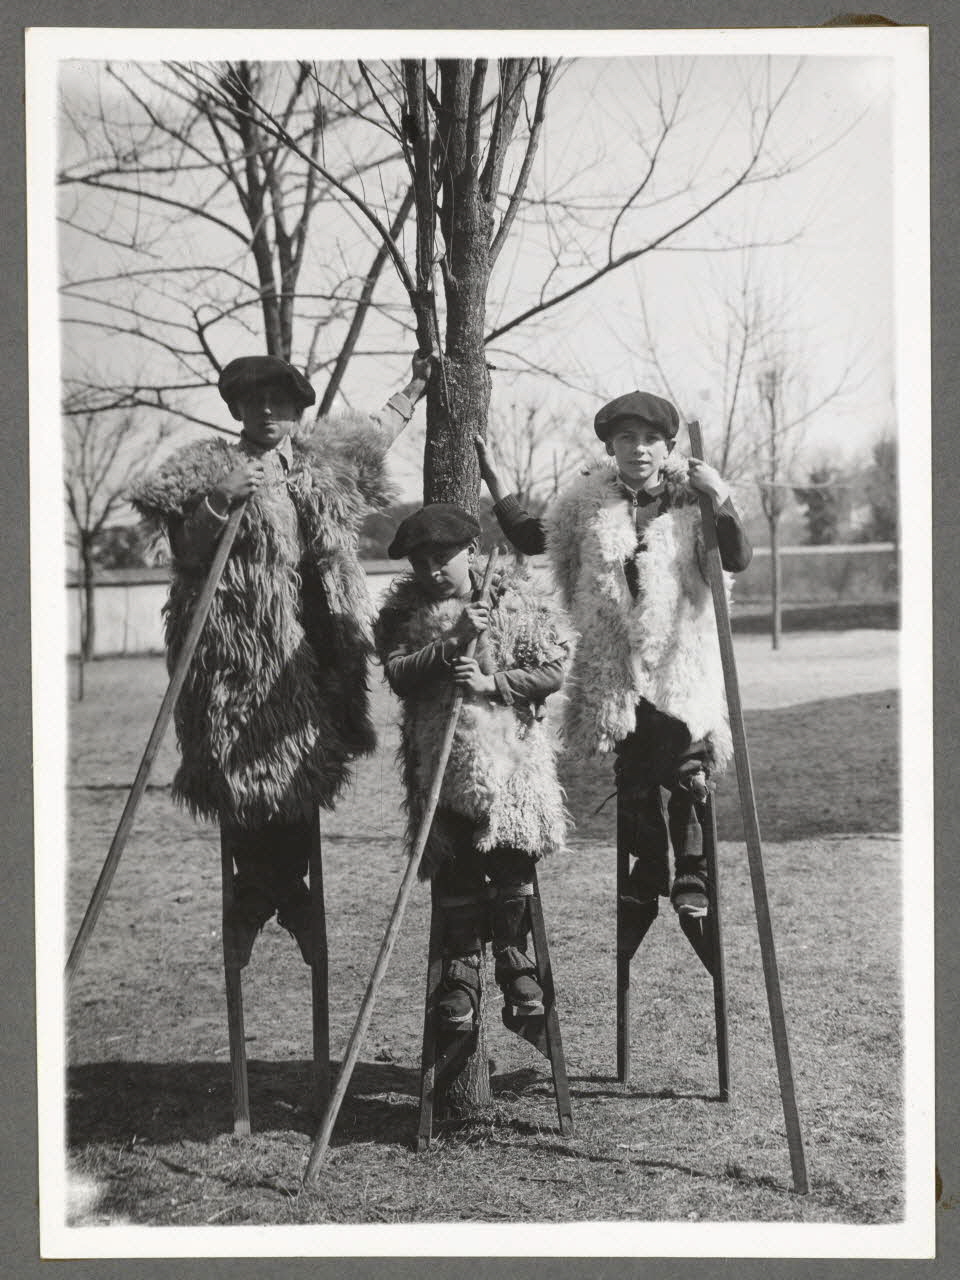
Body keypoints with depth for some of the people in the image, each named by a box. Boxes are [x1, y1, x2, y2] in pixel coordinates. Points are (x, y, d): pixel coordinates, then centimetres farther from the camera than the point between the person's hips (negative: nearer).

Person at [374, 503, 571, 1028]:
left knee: (513, 857, 2)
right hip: (441, 758, 0)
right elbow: (397, 675, -9)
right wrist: (451, 644, -19)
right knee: (454, 866, 2)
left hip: (512, 753, 0)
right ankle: (461, 969, 14)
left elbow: (552, 672, -2)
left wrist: (492, 683, -14)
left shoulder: (517, 601, 2)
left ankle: (512, 955, 20)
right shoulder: (405, 610, 5)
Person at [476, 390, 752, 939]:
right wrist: (492, 475, 13)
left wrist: (721, 500, -20)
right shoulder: (590, 503, 7)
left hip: (681, 664, -3)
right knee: (633, 780, 10)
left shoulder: (691, 503, -1)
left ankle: (692, 876, 12)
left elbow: (738, 561, -9)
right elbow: (531, 538, 16)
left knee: (686, 773, -5)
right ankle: (647, 879, 24)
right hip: (615, 665, 3)